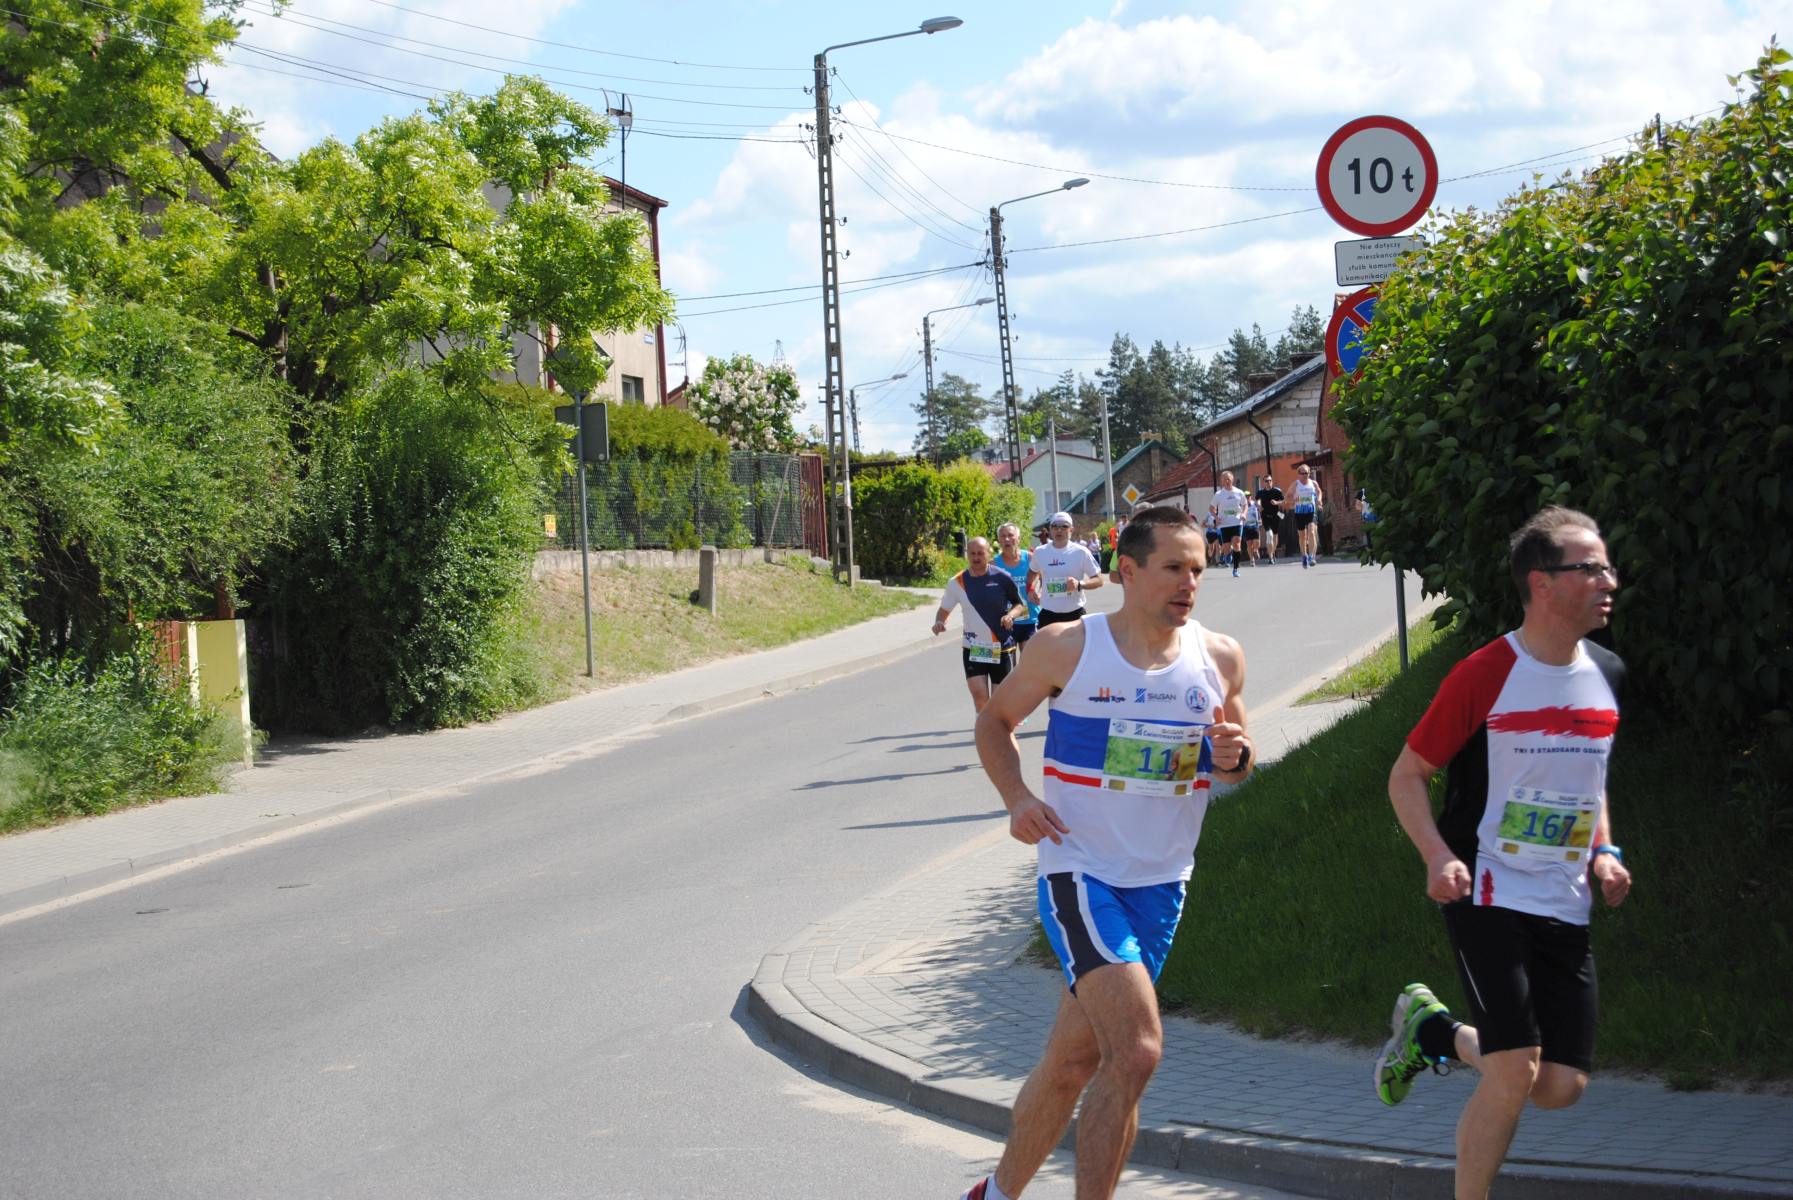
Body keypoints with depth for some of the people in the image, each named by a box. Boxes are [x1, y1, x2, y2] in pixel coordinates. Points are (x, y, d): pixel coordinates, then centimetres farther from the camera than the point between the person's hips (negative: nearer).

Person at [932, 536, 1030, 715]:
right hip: (973, 649, 2)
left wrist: (1011, 614, -20)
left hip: (1001, 648, -2)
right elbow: (945, 609, 11)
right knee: (979, 696, -11)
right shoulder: (957, 582, -1)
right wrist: (939, 622, -11)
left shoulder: (1002, 578, -8)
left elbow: (1021, 605, 1)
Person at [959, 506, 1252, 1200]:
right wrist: (1016, 799, -9)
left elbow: (1237, 769, 15)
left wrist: (1233, 759, -9)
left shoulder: (1220, 659, 3)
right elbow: (995, 720, 7)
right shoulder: (1067, 648, -7)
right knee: (1136, 1051, -21)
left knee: (1074, 1062, 13)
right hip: (1079, 874, -4)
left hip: (1160, 884, 4)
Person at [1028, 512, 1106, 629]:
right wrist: (1031, 589, 7)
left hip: (1074, 614, -2)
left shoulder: (1081, 552, -5)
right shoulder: (1040, 552, 4)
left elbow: (1099, 580, -3)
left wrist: (1079, 584, -21)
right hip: (1048, 614, 2)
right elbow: (1033, 572, 25)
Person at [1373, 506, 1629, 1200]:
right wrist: (1438, 857, -20)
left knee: (1562, 1087, 2)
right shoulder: (1485, 676, -11)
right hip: (1488, 895, -6)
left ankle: (1431, 1030, 27)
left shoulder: (1607, 675, 7)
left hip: (1565, 908, 6)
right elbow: (1407, 775, -5)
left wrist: (1603, 853, 6)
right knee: (1515, 1074, -16)